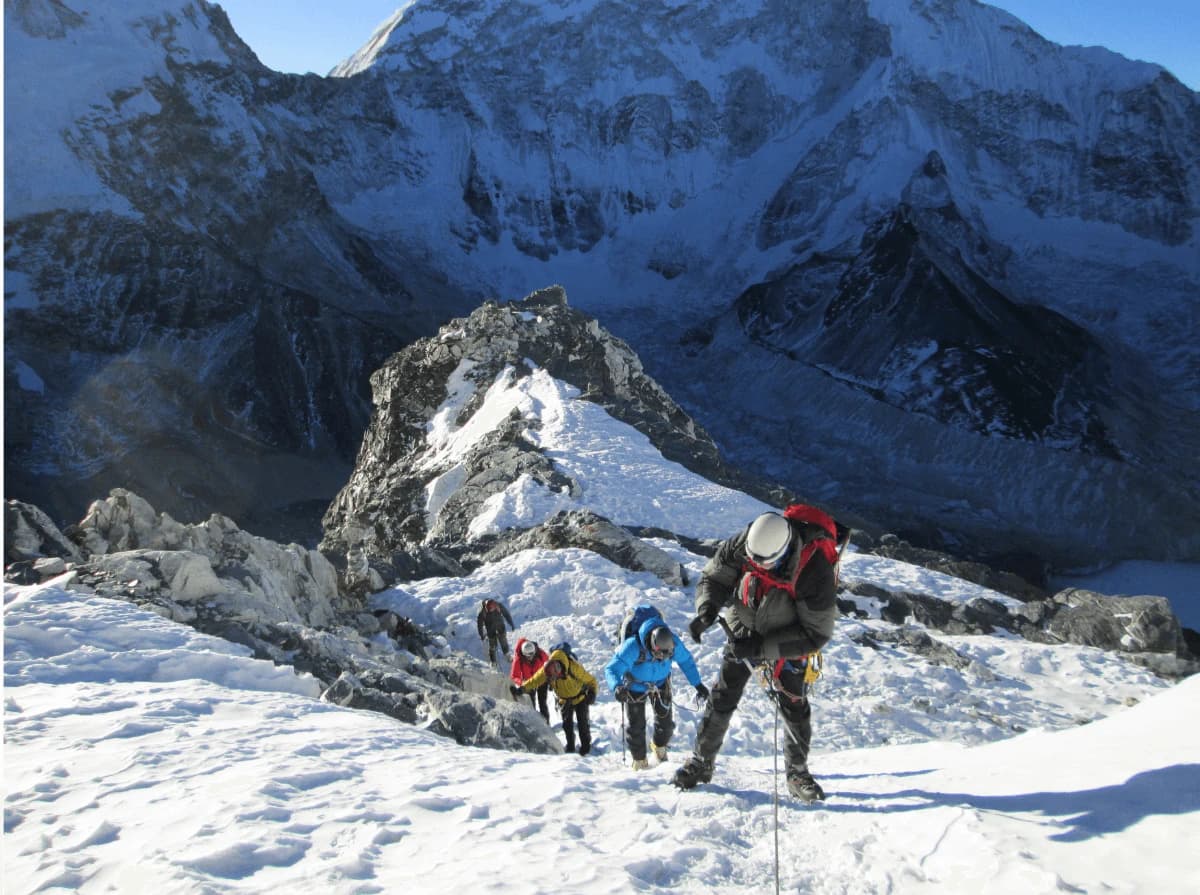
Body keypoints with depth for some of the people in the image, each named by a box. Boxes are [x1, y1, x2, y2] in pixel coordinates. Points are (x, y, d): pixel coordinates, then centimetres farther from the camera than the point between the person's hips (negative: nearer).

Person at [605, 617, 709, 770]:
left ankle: (659, 746, 36)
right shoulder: (633, 647, -42)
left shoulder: (673, 643, -30)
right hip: (635, 686, -3)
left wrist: (698, 684, -11)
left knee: (665, 720, 1)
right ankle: (639, 760, 27)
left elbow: (686, 661, -10)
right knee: (635, 725, 1)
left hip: (660, 683, 3)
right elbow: (612, 669, -43)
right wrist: (617, 687, -63)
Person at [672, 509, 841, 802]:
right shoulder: (743, 544, -27)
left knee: (795, 709, -3)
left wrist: (762, 647, -31)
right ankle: (701, 764, 19)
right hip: (742, 632, 2)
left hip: (785, 643, -2)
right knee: (721, 701, 3)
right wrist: (707, 609, -29)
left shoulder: (815, 572, -36)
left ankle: (798, 773, 19)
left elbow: (816, 634, -27)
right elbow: (713, 578, -7)